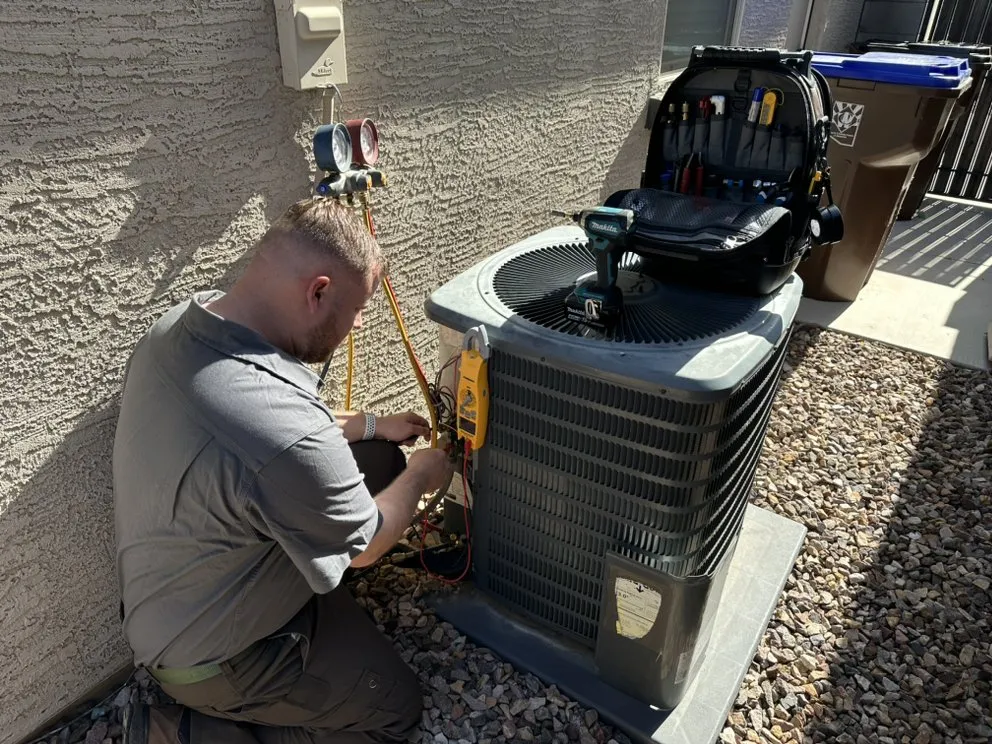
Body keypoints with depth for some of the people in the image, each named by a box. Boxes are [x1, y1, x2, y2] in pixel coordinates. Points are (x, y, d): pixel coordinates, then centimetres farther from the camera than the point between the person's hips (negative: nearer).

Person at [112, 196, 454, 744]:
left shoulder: (182, 321, -14)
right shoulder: (288, 440, -41)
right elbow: (362, 547, -19)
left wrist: (368, 425, 7)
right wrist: (421, 477, -1)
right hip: (213, 653, -7)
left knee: (380, 460, 5)